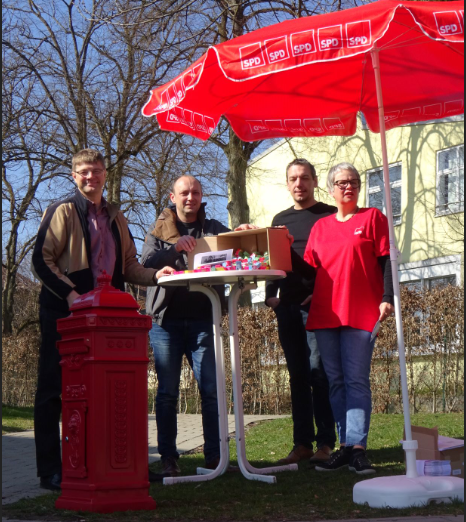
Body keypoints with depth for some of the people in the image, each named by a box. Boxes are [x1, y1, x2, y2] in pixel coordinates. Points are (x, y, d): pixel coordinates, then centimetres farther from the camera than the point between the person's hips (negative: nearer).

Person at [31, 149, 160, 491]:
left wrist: (155, 275, 0)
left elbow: (128, 266, 19)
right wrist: (69, 293, -19)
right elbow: (42, 260, -7)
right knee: (54, 390, -1)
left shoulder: (116, 218, 18)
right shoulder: (63, 211, 0)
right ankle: (50, 471, 4)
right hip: (63, 311, -5)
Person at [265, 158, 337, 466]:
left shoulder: (330, 216, 3)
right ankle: (302, 443, 9)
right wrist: (270, 294, 6)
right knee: (298, 375, 6)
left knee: (318, 371, -9)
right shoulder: (280, 220, 19)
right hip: (288, 306, 5)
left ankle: (326, 443, -5)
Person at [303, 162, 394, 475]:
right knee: (335, 381, 4)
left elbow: (387, 261, 0)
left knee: (356, 380, -8)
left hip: (361, 313, -4)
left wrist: (387, 298, -9)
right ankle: (346, 446, 9)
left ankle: (357, 448, -8)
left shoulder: (373, 218, 7)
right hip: (324, 314, 4)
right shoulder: (320, 227, 18)